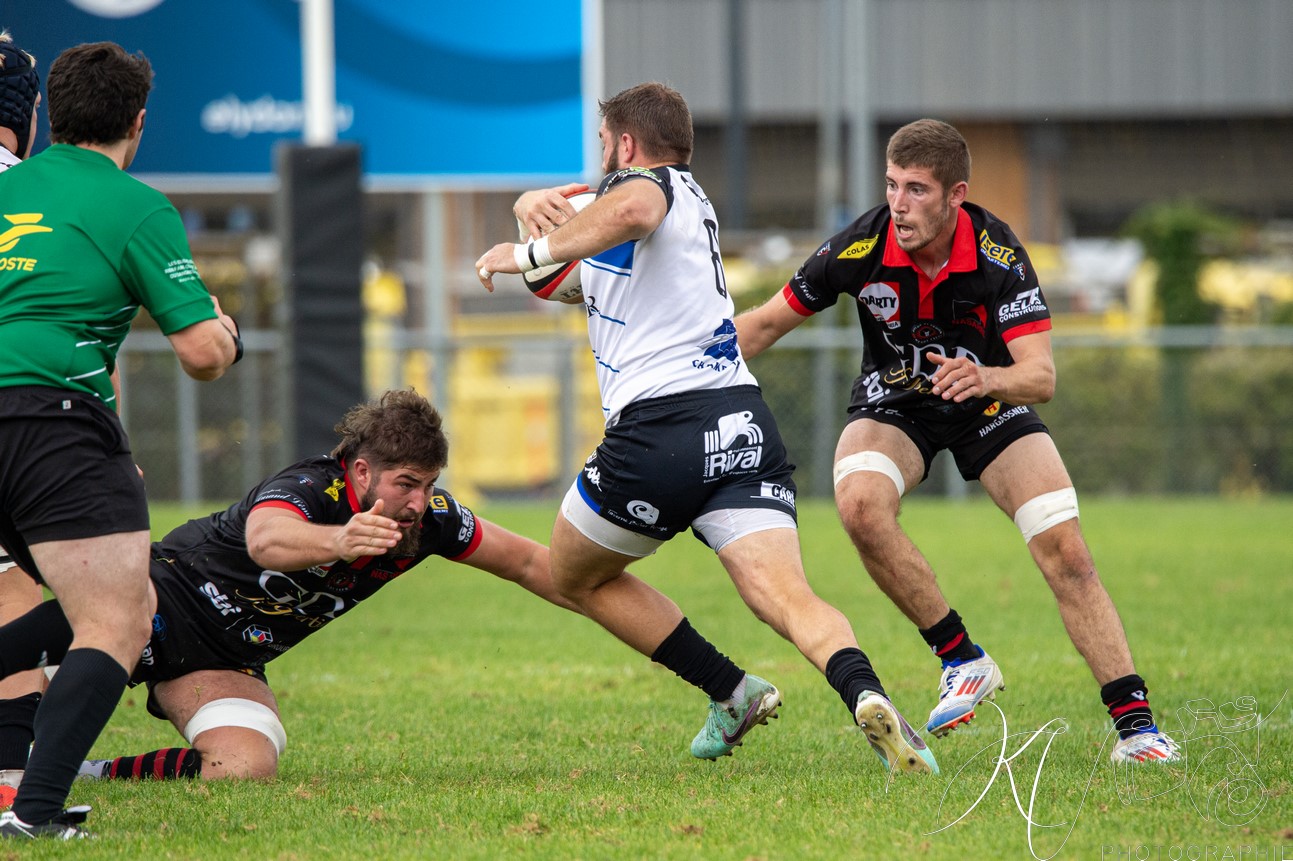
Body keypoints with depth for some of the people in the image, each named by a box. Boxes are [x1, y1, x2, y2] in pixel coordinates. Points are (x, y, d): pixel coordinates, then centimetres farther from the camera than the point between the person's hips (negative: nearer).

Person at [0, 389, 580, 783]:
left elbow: (527, 563, 6)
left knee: (246, 768, -22)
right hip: (171, 600, -7)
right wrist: (337, 542, -73)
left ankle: (84, 776, -6)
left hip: (226, 662, 7)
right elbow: (266, 538, -53)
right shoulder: (308, 490, -28)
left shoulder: (428, 516, -7)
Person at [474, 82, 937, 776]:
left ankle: (731, 691, 10)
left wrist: (532, 251, -17)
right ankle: (864, 696, -42)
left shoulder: (644, 180, 2)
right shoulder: (690, 199, 29)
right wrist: (537, 206, 14)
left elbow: (632, 209, -26)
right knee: (787, 597, -12)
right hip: (743, 422, 7)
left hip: (658, 426, -7)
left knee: (576, 576, 19)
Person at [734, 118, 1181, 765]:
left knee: (1064, 546, -17)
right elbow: (769, 323, -7)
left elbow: (1041, 377, -32)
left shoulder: (998, 255, -27)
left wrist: (986, 378, -52)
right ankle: (962, 659, -16)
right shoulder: (862, 248, -23)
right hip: (894, 405, 1)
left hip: (989, 399, -1)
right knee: (860, 501, -32)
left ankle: (1133, 722, -10)